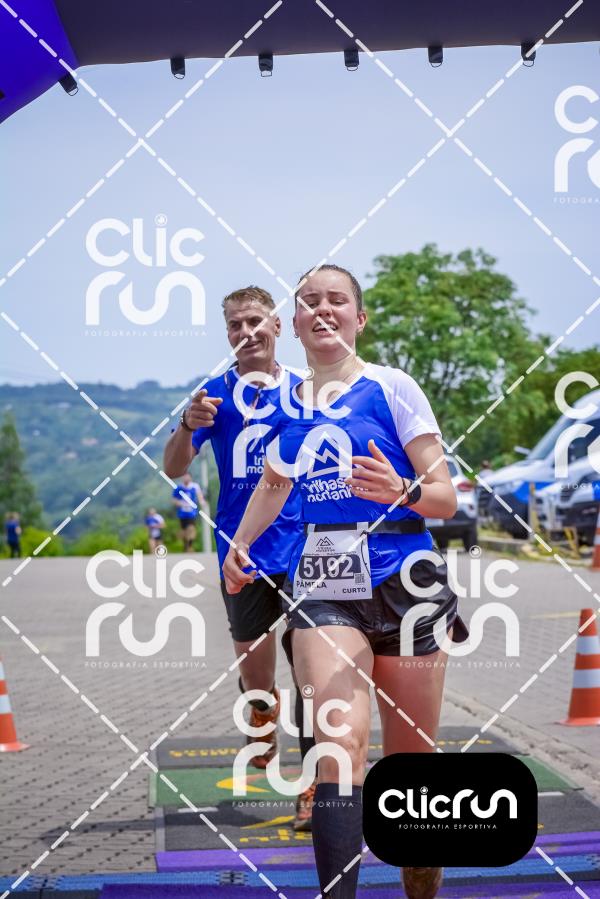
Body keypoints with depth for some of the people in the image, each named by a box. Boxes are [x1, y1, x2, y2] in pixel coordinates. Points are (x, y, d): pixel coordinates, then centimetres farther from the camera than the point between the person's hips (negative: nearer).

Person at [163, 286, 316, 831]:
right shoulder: (215, 394, 3)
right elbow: (174, 470, -3)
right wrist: (188, 426, -22)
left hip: (303, 549, -1)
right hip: (242, 555, 1)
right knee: (252, 672, 8)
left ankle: (315, 785, 0)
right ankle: (265, 711, 42)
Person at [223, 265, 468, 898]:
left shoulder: (391, 388, 0)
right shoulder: (286, 402, 12)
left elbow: (445, 499, -2)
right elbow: (274, 484, 30)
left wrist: (402, 489, -23)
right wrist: (239, 545, 15)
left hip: (402, 582, -2)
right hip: (321, 586, 2)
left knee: (412, 763, 4)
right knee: (341, 740, -21)